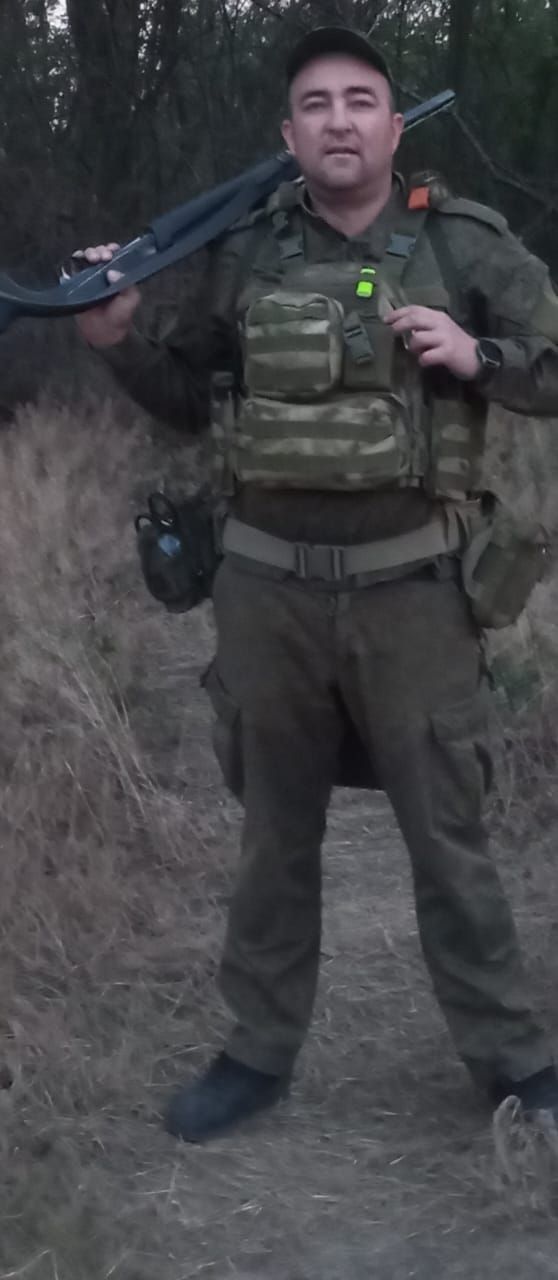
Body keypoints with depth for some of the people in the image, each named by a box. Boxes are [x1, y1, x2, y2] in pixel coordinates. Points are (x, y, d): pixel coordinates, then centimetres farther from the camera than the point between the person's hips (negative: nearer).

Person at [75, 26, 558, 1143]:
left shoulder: (469, 244, -2)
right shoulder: (242, 254, 3)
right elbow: (190, 402, 13)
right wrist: (116, 340, -4)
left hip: (410, 589, -2)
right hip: (267, 588, 2)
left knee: (447, 835, 8)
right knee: (274, 832, 14)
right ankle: (259, 1053, 29)